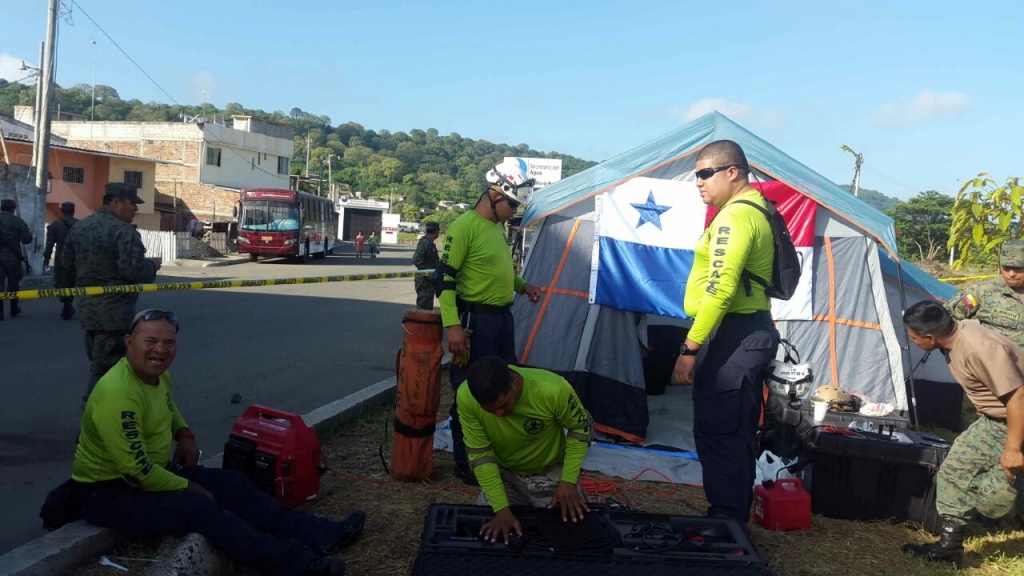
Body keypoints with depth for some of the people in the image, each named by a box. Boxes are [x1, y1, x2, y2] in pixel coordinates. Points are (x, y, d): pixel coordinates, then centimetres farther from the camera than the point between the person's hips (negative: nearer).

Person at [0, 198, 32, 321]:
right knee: (13, 284, 13)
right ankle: (14, 309, 25)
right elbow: (26, 240, -8)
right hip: (13, 257, -1)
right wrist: (29, 234, 12)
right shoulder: (18, 222, -5)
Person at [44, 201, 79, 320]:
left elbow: (50, 243, -3)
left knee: (60, 283, 5)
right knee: (71, 284, 13)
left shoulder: (54, 225, -1)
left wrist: (46, 258, 5)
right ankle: (67, 311, 17)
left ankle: (67, 306, -17)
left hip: (61, 260, -2)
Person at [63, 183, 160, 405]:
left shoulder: (79, 227, 11)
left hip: (88, 308, 9)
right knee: (106, 367, -2)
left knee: (98, 362, 20)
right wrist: (152, 266, -7)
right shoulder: (124, 231, -18)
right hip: (114, 312, -9)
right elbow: (133, 269, -27)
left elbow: (67, 263, 18)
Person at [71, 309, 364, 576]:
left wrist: (184, 435, 6)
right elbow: (136, 469, -29)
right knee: (201, 509, -27)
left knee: (230, 483, -2)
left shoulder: (158, 374, 0)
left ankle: (320, 534, -7)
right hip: (110, 491, -9)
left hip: (153, 471, 9)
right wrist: (188, 487, -17)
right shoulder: (118, 393, -30)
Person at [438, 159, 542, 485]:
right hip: (475, 321, -9)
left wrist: (522, 286, 13)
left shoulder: (498, 226, 13)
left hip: (503, 319, 9)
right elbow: (445, 277, -19)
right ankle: (465, 464, 13)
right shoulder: (465, 226, -14)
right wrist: (453, 325, -25)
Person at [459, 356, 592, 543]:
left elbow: (582, 427, -16)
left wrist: (569, 481, -20)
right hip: (504, 475, 1)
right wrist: (501, 508, -28)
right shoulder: (466, 397, -31)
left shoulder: (554, 390, -36)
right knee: (494, 538, -2)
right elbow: (480, 454, -22)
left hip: (551, 474, -1)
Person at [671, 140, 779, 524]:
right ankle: (736, 519, 26)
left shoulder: (735, 216, -15)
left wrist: (690, 349, -25)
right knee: (738, 434, 16)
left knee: (715, 434, -5)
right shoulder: (757, 210, 17)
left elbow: (719, 290, -25)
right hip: (752, 331, 11)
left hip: (733, 335, -11)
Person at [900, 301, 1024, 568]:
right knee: (955, 469, 6)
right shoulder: (956, 333, -4)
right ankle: (949, 545, 13)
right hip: (994, 419, 10)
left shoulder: (979, 348, -34)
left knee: (994, 492, -12)